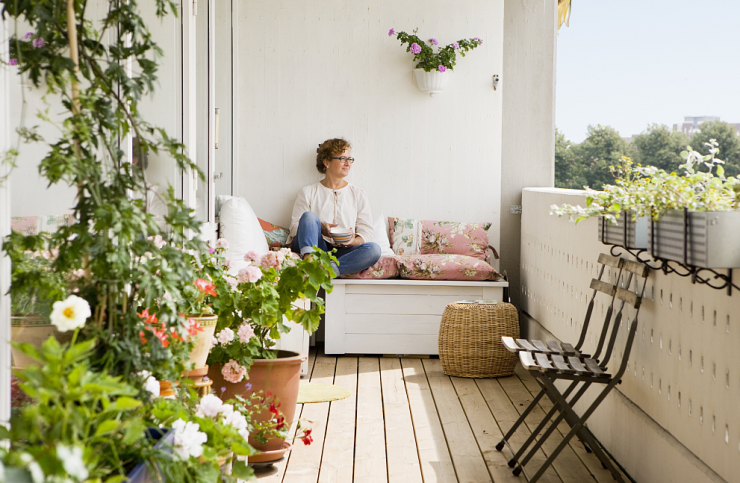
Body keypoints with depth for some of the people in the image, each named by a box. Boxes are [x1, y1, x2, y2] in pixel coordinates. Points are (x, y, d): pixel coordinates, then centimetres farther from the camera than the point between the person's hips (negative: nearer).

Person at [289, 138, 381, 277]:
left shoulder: (358, 195, 20)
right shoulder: (308, 193, 15)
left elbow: (366, 231, 11)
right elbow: (294, 228, 5)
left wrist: (354, 241, -13)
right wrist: (320, 228, -14)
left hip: (342, 252, 1)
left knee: (374, 249, -29)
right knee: (309, 215, -28)